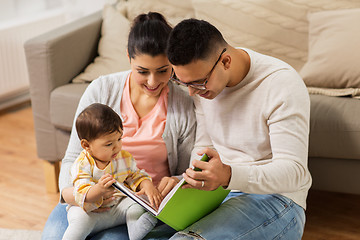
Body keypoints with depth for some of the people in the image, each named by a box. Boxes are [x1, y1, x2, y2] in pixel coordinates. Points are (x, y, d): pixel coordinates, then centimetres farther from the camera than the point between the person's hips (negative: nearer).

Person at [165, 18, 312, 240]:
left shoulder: (282, 85, -18)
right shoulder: (200, 77, 3)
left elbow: (294, 171, -23)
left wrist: (229, 176, -40)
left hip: (273, 197, -6)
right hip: (215, 193, 6)